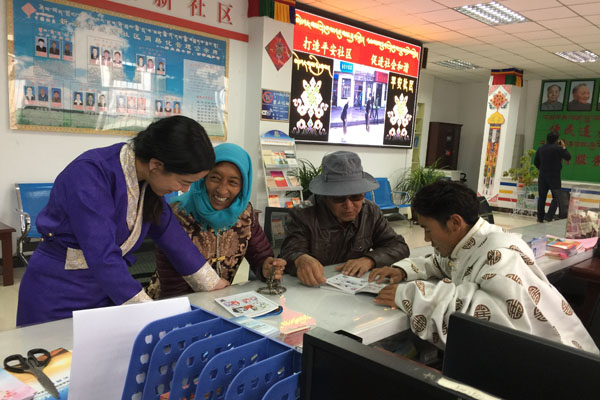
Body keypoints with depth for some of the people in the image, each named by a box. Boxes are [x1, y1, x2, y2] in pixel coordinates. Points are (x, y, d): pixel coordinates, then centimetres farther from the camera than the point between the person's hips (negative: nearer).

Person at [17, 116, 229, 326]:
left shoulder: (147, 180, -5)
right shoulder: (90, 173, -27)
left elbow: (169, 231, 2)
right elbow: (102, 254, -32)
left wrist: (210, 283, 6)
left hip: (106, 290, 6)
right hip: (58, 295, -6)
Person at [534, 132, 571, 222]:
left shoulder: (541, 148, 6)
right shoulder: (558, 148, -11)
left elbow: (536, 162, 11)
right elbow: (568, 157, -2)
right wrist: (564, 147, 8)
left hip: (542, 175, 5)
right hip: (554, 176, -5)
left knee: (542, 197, 10)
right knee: (556, 197, 2)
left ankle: (540, 217, 13)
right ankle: (549, 216, -10)